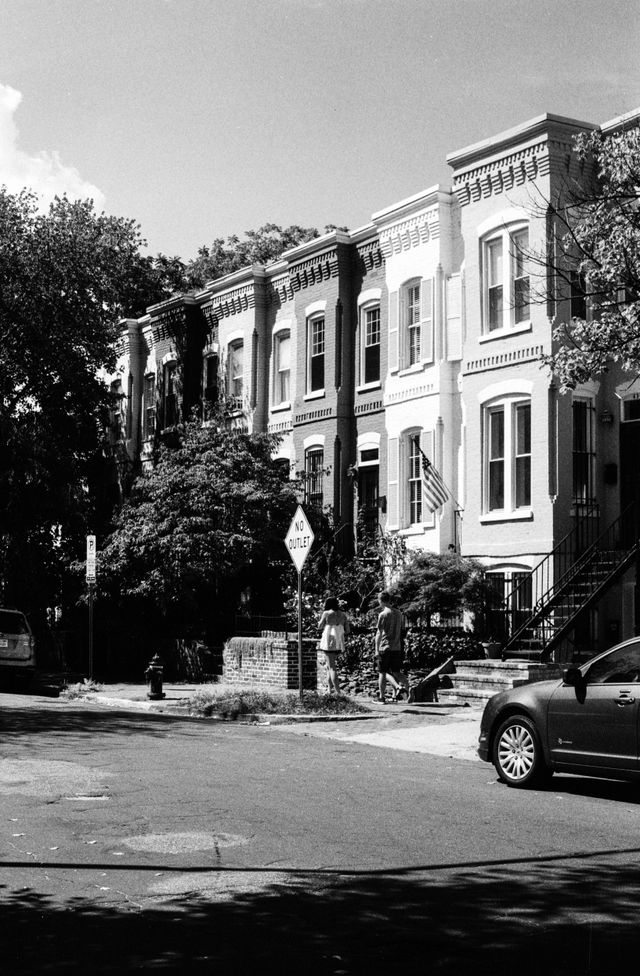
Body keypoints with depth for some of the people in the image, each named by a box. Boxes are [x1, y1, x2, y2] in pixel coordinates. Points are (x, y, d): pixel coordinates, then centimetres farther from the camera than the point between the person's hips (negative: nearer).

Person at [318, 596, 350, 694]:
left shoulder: (326, 613, -6)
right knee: (330, 665, 24)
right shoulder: (343, 615, 6)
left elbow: (320, 626, 4)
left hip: (328, 642, -5)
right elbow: (347, 630, 6)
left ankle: (338, 692, -15)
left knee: (332, 667, -5)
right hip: (339, 643, 5)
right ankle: (330, 688, 27)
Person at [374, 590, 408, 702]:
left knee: (382, 673, 3)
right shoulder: (398, 613, 10)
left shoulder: (383, 614, -10)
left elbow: (379, 634, -13)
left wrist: (376, 650, -11)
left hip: (384, 648, -5)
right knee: (396, 672, 8)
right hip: (397, 647, 5)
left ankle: (381, 696, -4)